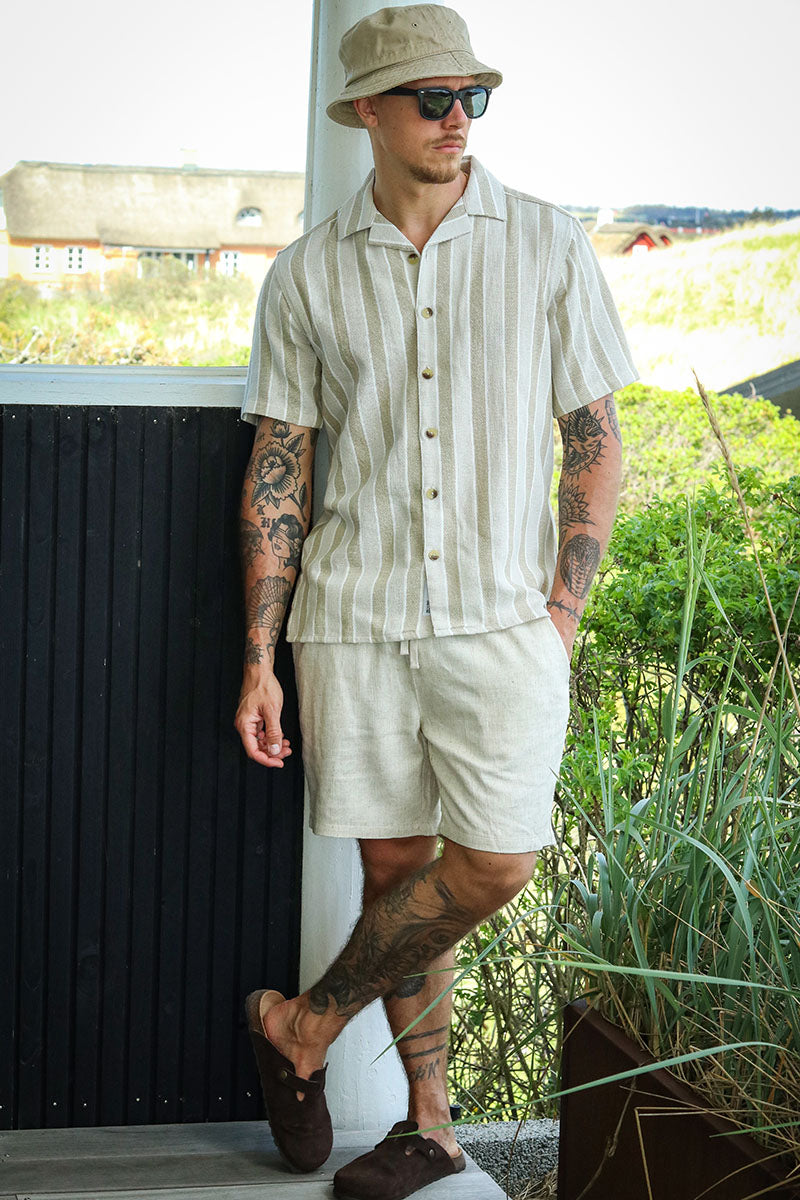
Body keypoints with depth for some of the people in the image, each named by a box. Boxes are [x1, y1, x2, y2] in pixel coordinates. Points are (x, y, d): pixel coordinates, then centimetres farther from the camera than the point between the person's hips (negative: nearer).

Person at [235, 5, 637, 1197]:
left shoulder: (548, 246, 2)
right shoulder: (307, 274, 4)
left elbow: (596, 440, 5)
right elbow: (275, 472, 6)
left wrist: (563, 609, -5)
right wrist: (260, 663, 1)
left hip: (503, 613, -1)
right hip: (353, 616, 1)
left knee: (494, 863, -11)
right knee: (395, 864, 5)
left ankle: (304, 1025, 10)